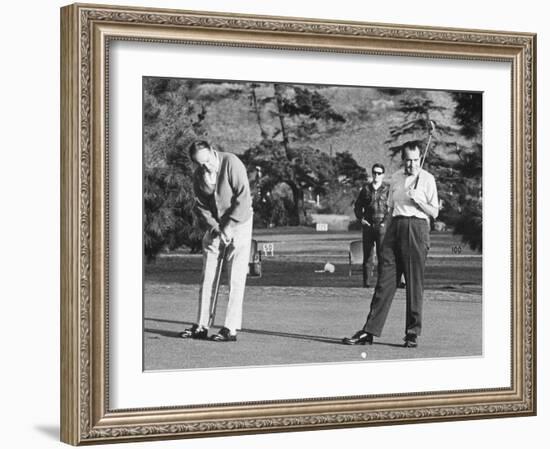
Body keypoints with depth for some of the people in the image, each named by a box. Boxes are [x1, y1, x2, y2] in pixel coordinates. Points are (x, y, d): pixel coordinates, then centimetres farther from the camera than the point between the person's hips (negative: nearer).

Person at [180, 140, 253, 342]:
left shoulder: (231, 163, -20)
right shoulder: (198, 175, -2)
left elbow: (243, 199, -22)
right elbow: (201, 206, 3)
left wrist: (229, 227, -21)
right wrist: (212, 226, -12)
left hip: (238, 225, -6)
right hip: (214, 227, 6)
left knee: (235, 278, -8)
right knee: (207, 277, 5)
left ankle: (231, 329, -8)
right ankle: (201, 326, 11)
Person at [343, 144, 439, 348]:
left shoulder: (427, 179, 2)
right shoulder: (396, 178, 16)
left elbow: (434, 212, -1)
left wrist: (417, 200, -15)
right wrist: (389, 231, 14)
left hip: (417, 227, -4)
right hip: (395, 227, 4)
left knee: (414, 283, -4)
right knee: (385, 279, -1)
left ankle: (413, 333, 3)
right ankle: (369, 331, -3)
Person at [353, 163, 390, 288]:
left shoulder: (387, 189, 3)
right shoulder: (366, 189, 12)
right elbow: (357, 206, 19)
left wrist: (386, 221, -8)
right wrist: (361, 219, 6)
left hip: (382, 226, -3)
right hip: (368, 226, 3)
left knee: (382, 254, -9)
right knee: (367, 255, 3)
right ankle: (366, 281, 6)